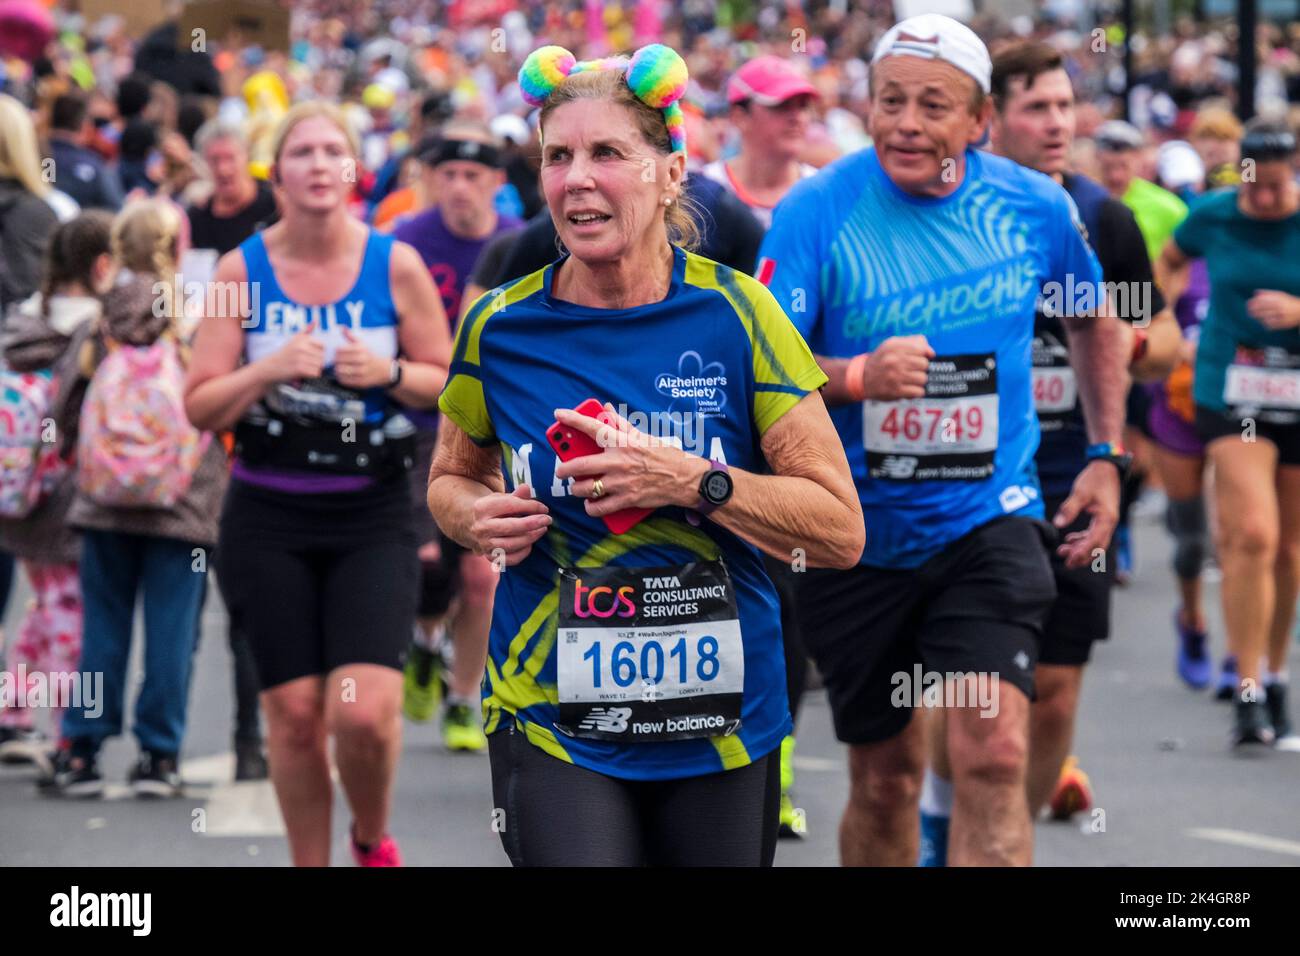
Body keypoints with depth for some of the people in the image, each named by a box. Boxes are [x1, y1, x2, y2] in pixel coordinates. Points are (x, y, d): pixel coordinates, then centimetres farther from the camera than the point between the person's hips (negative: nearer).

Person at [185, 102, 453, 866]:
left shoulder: (395, 265, -2)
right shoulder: (242, 270, 0)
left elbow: (449, 383, 5)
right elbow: (200, 406, 0)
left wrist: (389, 373, -14)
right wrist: (270, 370, -17)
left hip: (373, 515, -1)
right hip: (270, 516, 1)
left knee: (364, 711, -13)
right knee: (294, 712, 1)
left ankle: (373, 839, 16)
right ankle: (310, 862, 20)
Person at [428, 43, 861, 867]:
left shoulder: (735, 314, -5)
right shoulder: (499, 328, -1)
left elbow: (841, 530, -6)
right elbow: (451, 478, 18)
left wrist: (692, 482, -19)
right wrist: (475, 516, -6)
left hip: (723, 727, 1)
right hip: (552, 726, 0)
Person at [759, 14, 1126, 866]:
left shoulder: (1035, 207, -3)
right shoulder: (817, 213, -12)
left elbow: (1095, 323, 17)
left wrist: (1106, 456, 12)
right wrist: (853, 377, -35)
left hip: (990, 519, 0)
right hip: (856, 534, 0)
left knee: (994, 754, -18)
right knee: (885, 778, 11)